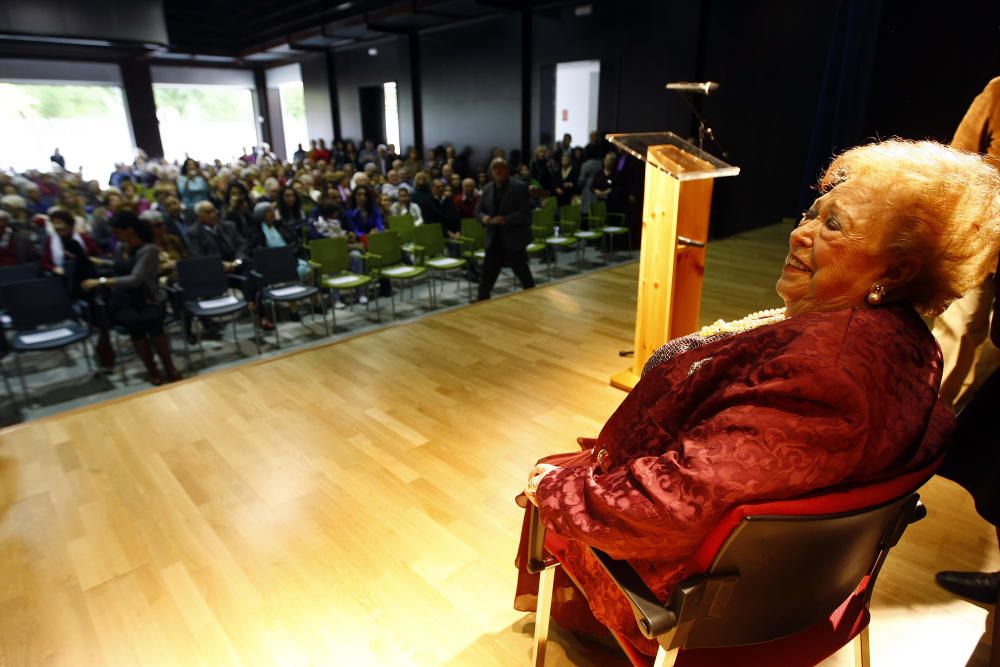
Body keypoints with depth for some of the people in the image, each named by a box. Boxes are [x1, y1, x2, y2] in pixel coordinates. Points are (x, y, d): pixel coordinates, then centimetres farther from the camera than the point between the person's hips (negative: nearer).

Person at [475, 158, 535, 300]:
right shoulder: (487, 189, 8)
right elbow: (478, 211, 13)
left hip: (514, 240, -4)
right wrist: (484, 218, -10)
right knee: (486, 278, 5)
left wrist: (505, 219, -26)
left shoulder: (519, 187, -8)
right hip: (494, 240, 4)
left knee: (525, 277, 9)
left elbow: (525, 213, -15)